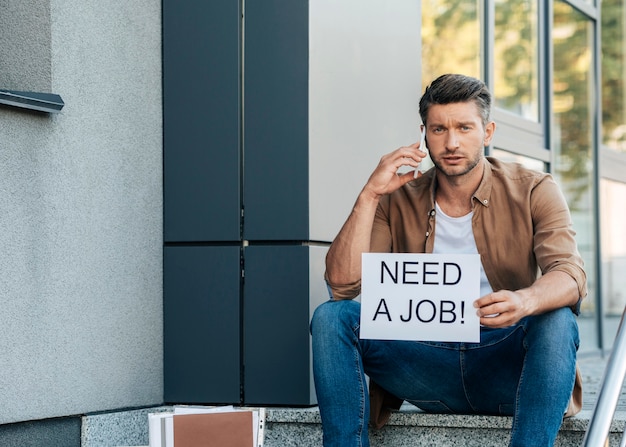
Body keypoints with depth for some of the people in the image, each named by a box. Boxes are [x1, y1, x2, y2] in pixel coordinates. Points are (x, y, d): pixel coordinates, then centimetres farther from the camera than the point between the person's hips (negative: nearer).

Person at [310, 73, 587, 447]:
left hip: (507, 363, -2)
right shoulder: (399, 200, 6)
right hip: (426, 366, 2)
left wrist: (524, 301, -39)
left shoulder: (533, 191, 1)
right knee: (331, 317, -17)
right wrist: (370, 195, -12)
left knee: (557, 320, -33)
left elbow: (570, 274, -16)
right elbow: (342, 284, -4)